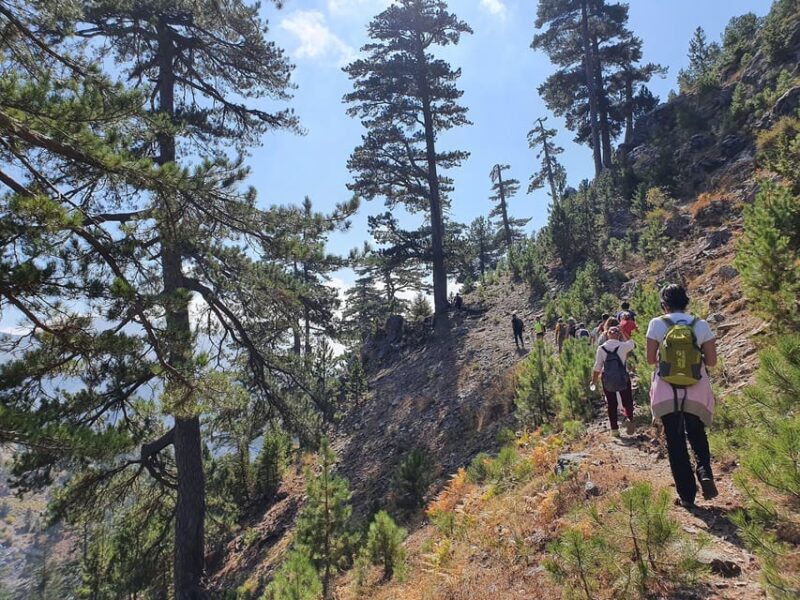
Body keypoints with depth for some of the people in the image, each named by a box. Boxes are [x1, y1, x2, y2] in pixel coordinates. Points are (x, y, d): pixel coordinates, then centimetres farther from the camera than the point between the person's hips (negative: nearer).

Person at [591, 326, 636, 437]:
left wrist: (594, 381, 6)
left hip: (607, 381, 1)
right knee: (627, 402, 13)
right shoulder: (623, 346, -11)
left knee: (611, 405, 11)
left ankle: (614, 429, 13)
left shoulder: (601, 348, -7)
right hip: (623, 379, -1)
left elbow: (597, 367, -5)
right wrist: (623, 333, 12)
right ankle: (629, 419, -13)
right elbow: (632, 342, 14)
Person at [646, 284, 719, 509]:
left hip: (667, 393, -1)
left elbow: (650, 359, -3)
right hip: (696, 393, 1)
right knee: (697, 435, 24)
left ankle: (686, 495, 14)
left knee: (675, 442, 11)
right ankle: (704, 472, 0)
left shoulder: (657, 324, -7)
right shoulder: (701, 325, -3)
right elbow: (711, 361, 0)